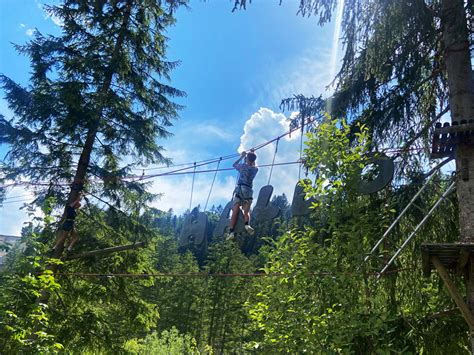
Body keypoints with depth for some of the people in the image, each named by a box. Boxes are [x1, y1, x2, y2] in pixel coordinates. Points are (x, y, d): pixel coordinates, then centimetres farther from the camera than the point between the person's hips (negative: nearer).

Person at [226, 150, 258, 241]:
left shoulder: (243, 166, 3)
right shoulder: (255, 169, 13)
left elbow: (234, 164, 25)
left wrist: (242, 156, 32)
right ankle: (247, 224, -25)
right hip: (249, 191, 3)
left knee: (235, 211, -8)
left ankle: (231, 231, -18)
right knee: (246, 211, 5)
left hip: (240, 189, -2)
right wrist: (252, 155, 43)